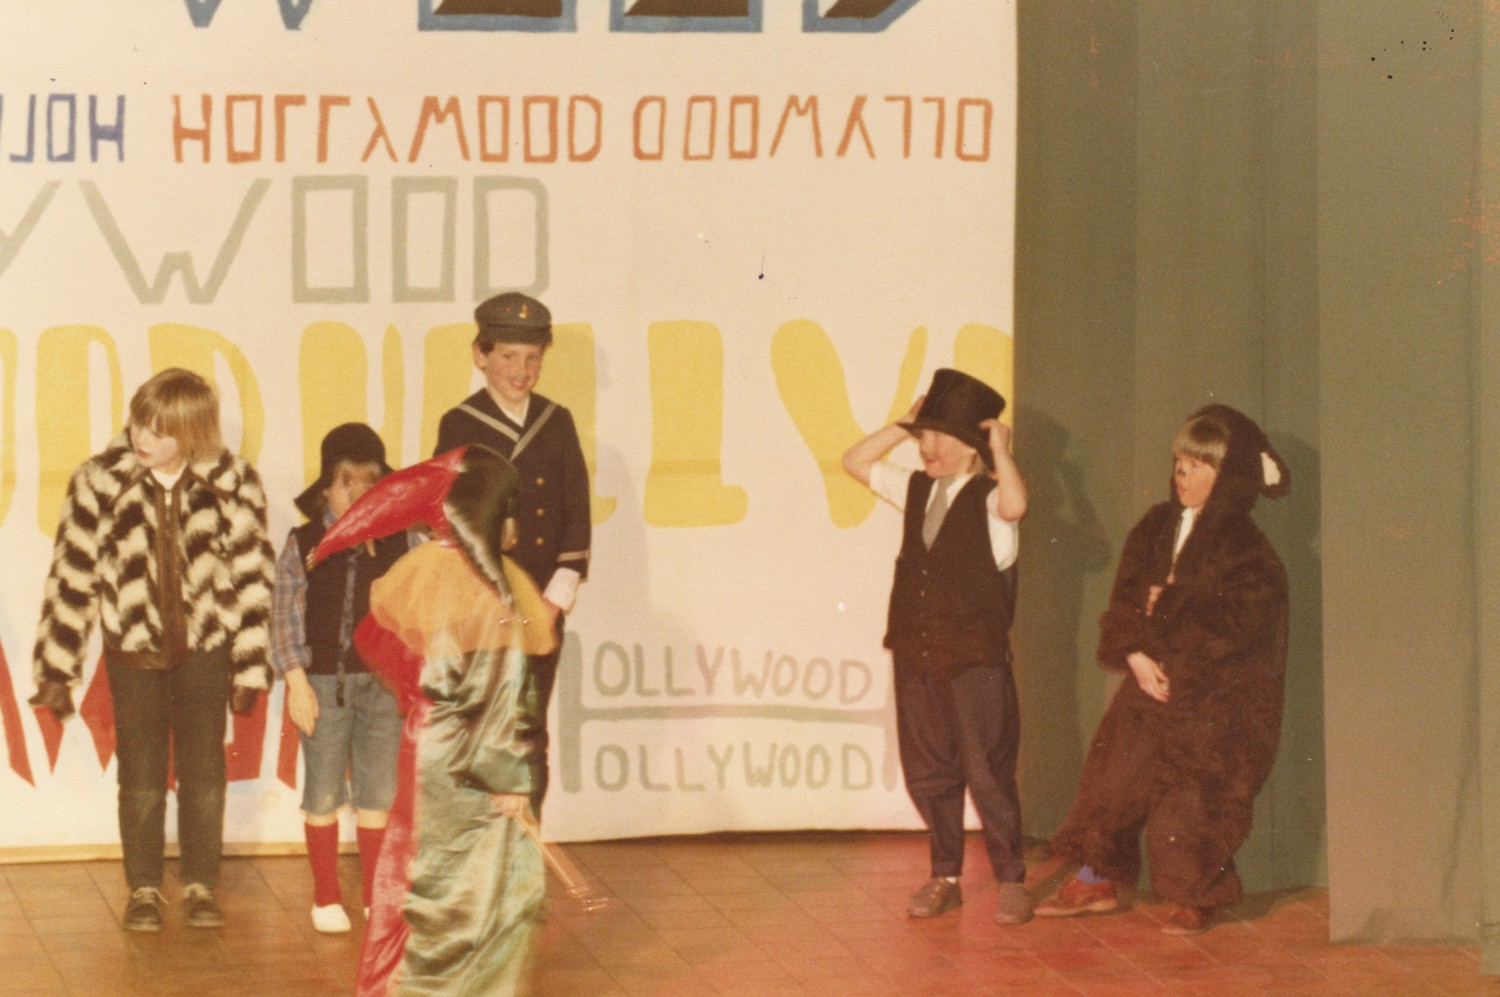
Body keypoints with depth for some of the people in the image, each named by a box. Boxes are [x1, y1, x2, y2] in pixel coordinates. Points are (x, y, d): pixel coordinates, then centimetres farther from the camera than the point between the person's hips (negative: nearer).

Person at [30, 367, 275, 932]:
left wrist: (251, 668, 0)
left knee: (204, 772, 5)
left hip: (204, 646, 0)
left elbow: (252, 578, -1)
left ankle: (201, 886, 19)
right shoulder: (100, 482, -9)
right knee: (140, 774, 5)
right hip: (133, 649, 0)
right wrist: (56, 672, -3)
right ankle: (144, 890, 18)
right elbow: (72, 576, -4)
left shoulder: (233, 486, -8)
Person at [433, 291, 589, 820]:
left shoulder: (557, 423, 10)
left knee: (532, 741, 6)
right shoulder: (459, 426, -2)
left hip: (544, 610, 4)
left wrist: (556, 598, -4)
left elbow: (577, 515, 7)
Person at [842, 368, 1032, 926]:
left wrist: (1001, 452, -17)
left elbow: (1014, 506, -30)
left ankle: (1010, 879, 7)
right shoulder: (916, 490, 12)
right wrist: (905, 425, 11)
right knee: (927, 773, 10)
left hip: (976, 660, -6)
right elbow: (855, 462, 20)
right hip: (916, 658, 6)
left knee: (988, 773, -3)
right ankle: (944, 877, 20)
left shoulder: (988, 498, -6)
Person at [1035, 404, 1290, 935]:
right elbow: (1125, 599, 5)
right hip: (1152, 677, 5)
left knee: (1193, 796, -3)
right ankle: (1097, 882, 21)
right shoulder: (1156, 527, 7)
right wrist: (1135, 654, -11)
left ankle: (1195, 899, 16)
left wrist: (1166, 612, -10)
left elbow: (1233, 627, -16)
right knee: (1114, 773, 6)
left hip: (1215, 695, -5)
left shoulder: (1245, 548, -11)